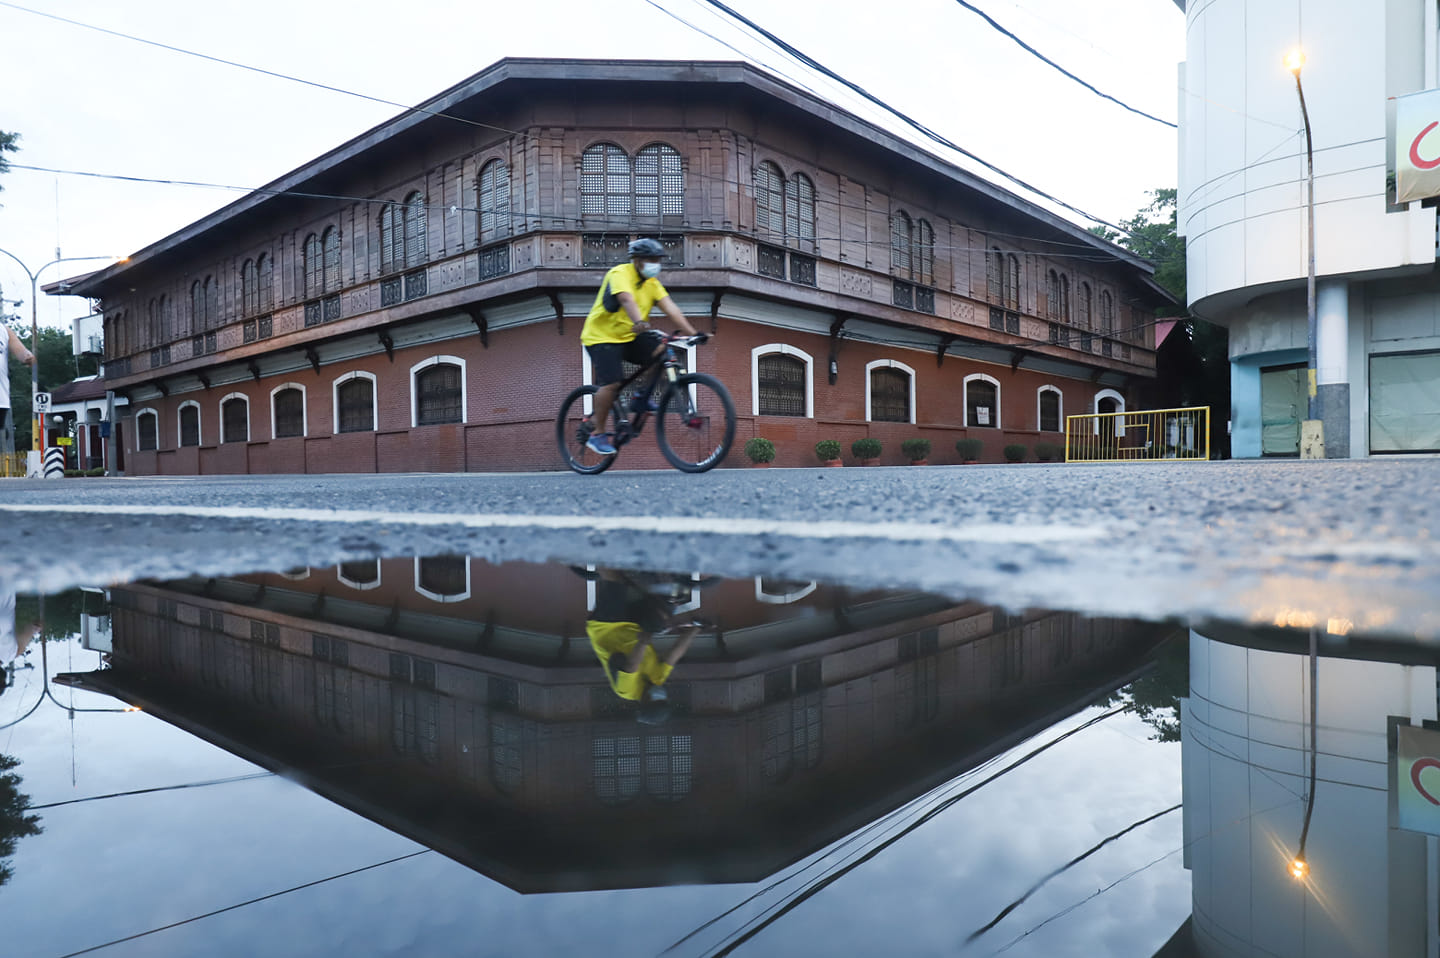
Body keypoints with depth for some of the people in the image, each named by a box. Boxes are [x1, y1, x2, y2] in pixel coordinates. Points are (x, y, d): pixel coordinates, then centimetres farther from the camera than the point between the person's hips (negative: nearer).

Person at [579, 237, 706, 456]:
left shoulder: (652, 283, 5)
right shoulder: (620, 273, -15)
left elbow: (671, 308, -5)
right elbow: (627, 300, -35)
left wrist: (692, 333, -17)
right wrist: (639, 323, -54)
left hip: (629, 337, 7)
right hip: (602, 336, -7)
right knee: (612, 383, -20)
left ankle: (642, 397, 1)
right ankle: (596, 434, -3)